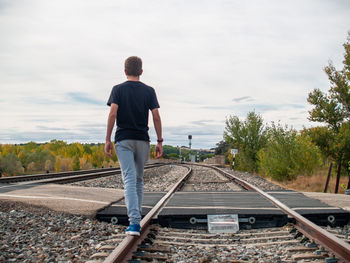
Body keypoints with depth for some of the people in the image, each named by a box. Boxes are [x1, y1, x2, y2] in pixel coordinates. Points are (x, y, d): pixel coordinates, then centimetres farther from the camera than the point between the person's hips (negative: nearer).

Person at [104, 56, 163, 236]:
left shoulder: (118, 89, 2)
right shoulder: (149, 91, 6)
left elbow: (113, 113, -10)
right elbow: (156, 116, -2)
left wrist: (107, 139, -6)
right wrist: (159, 142, 3)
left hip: (124, 140, -2)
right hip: (142, 140, 2)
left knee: (129, 180, -8)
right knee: (139, 180, 15)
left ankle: (134, 222, -20)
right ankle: (136, 218, 22)